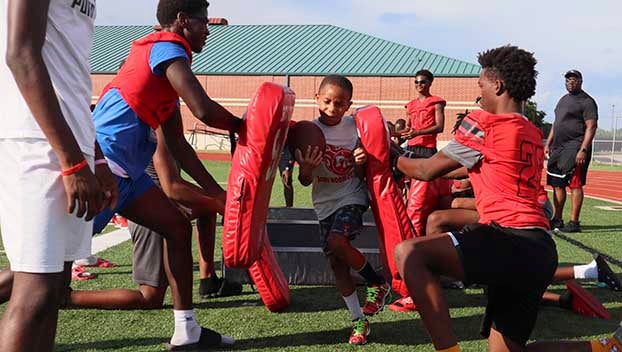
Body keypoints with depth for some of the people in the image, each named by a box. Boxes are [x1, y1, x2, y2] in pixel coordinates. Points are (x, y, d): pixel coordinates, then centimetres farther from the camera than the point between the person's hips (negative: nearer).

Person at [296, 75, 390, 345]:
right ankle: (360, 320, 19)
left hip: (351, 197, -3)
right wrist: (306, 169, -26)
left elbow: (360, 175, -3)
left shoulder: (354, 128, -9)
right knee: (337, 265, 3)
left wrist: (360, 163, -25)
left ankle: (378, 283, -3)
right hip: (324, 203, 3)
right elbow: (305, 182, -4)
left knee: (337, 242, -29)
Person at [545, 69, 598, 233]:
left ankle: (574, 222, -5)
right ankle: (557, 220, 18)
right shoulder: (563, 99, 20)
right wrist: (548, 144, 19)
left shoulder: (587, 101, -6)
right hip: (558, 148, 9)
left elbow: (591, 127, -13)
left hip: (575, 148, -8)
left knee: (575, 185, -8)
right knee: (557, 184, 10)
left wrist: (583, 150, -21)